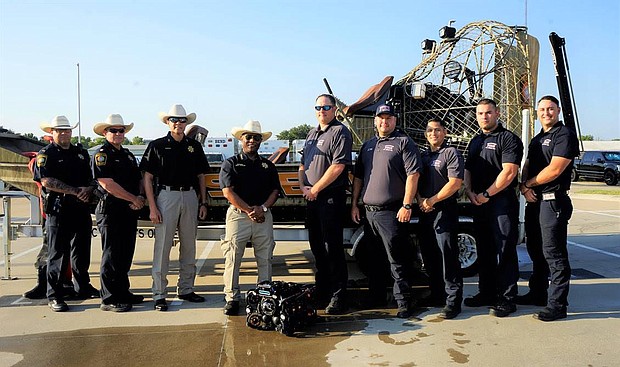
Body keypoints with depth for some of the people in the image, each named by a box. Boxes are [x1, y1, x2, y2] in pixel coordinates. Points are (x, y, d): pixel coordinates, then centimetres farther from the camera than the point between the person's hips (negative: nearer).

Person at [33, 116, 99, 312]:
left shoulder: (81, 153, 17)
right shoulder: (46, 154, -1)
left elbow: (91, 178, 19)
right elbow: (47, 181, -14)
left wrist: (89, 189, -5)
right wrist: (77, 191, -18)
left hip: (82, 209, 5)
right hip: (58, 209, -5)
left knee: (82, 251, 14)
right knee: (57, 253, -1)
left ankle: (83, 287, 27)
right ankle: (54, 295, 8)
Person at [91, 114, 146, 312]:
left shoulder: (128, 155, 18)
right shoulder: (101, 155, -6)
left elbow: (139, 179, 18)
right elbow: (107, 184, -17)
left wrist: (140, 197, -3)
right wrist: (134, 199, -13)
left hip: (130, 211, 8)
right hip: (110, 212, -8)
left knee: (126, 255, 14)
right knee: (111, 256, -3)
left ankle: (123, 292, 25)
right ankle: (109, 299, 4)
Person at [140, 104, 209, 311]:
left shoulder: (194, 146, 11)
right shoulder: (157, 146, 1)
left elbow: (201, 176, 16)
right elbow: (148, 178, -1)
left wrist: (203, 202, 8)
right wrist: (152, 207, -9)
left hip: (190, 196, 4)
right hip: (166, 196, -4)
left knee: (189, 246, 10)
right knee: (162, 246, -2)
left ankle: (186, 289, 23)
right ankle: (159, 295, 5)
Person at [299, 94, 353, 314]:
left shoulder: (340, 132, -8)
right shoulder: (312, 134, 19)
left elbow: (338, 166, -18)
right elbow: (303, 164, 22)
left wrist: (315, 189, -13)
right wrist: (302, 186, 4)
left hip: (331, 197, -8)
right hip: (312, 198, 8)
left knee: (333, 248, -6)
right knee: (316, 245, 14)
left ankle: (338, 298, 2)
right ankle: (321, 290, 28)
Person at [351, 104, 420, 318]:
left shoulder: (403, 142, -2)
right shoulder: (368, 145, 19)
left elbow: (413, 174, -10)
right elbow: (358, 177, 21)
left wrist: (407, 206, -17)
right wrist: (354, 204, 14)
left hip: (392, 212, -7)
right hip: (369, 212, 7)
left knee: (397, 260, -5)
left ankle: (403, 303, 3)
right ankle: (376, 297, 28)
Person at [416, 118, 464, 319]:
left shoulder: (451, 153, -1)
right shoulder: (423, 156, 20)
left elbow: (455, 182, -12)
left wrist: (433, 200, -13)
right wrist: (420, 200, -2)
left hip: (445, 210, -7)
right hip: (425, 212, 7)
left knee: (448, 254, -9)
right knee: (429, 255, 11)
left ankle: (453, 301, -5)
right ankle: (437, 294, 24)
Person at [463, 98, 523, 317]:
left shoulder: (508, 139, -5)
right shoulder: (475, 142, 19)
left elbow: (509, 172, -14)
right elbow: (468, 169, 20)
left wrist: (486, 194, -15)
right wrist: (469, 191, 2)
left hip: (502, 202, -7)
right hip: (479, 203, 7)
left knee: (505, 251, -4)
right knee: (484, 250, 13)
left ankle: (506, 299, 2)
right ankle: (486, 293, 23)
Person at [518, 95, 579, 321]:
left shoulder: (565, 135, -8)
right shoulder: (537, 140, 20)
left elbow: (554, 170, -18)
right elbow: (526, 167, 15)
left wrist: (529, 184, -6)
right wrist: (524, 187, -5)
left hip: (553, 202, -9)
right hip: (534, 201, 9)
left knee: (553, 253, -8)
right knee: (536, 251, 16)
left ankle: (557, 305, -2)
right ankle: (537, 294, 29)